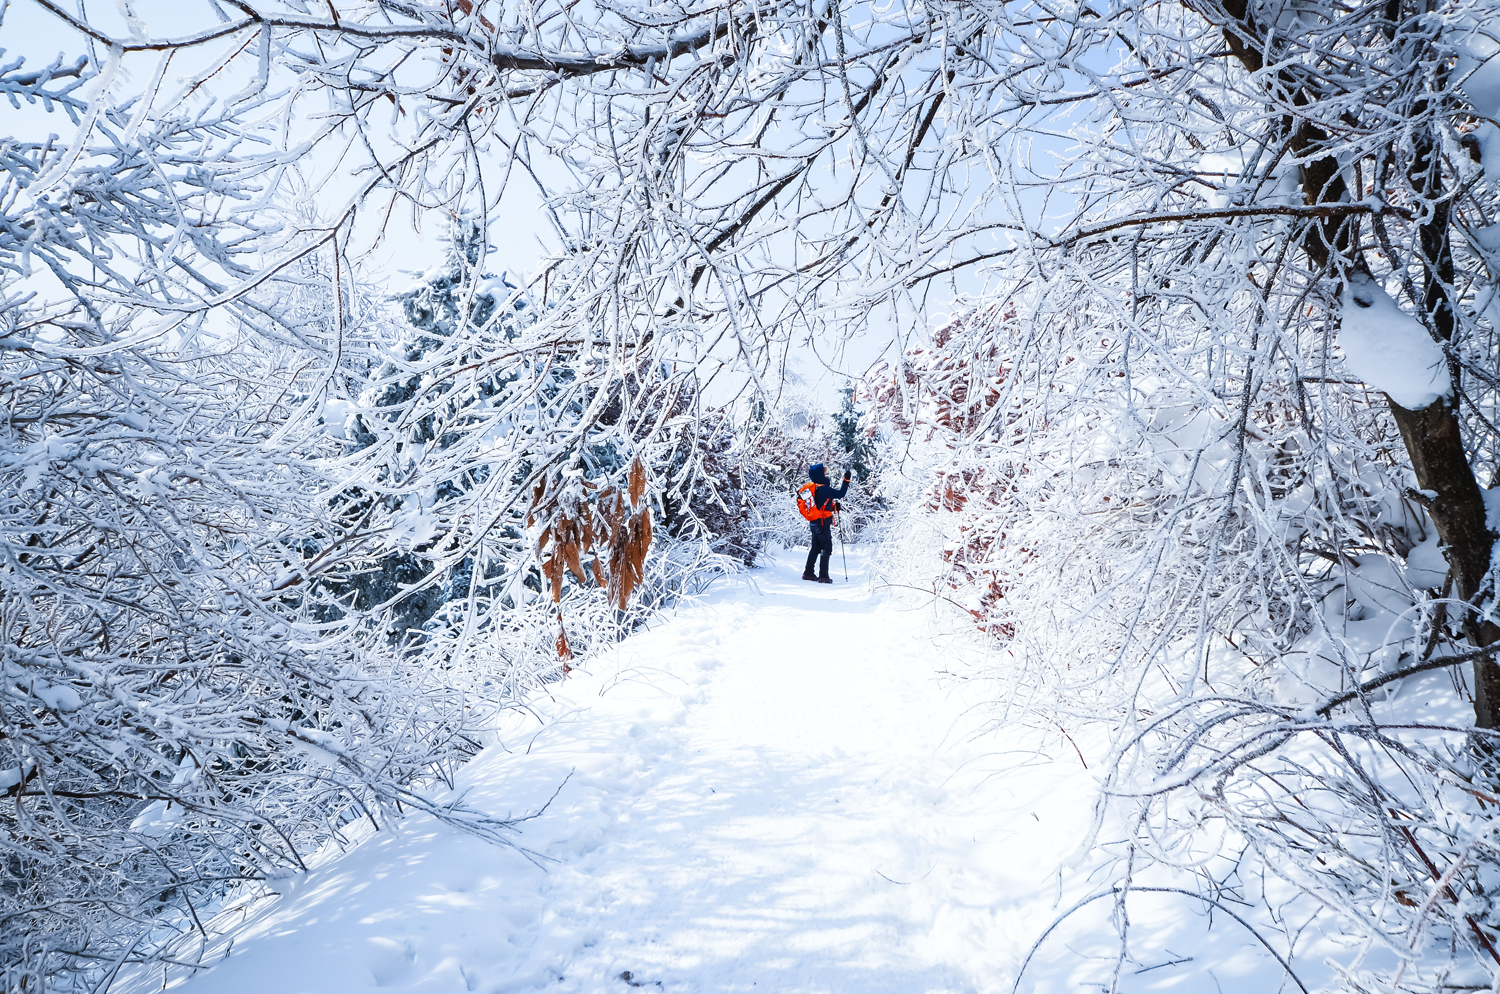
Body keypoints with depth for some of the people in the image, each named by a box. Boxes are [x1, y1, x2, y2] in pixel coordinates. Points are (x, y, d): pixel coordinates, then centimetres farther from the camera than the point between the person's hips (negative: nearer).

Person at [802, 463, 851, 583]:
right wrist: (846, 481, -11)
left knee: (816, 547, 18)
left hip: (814, 522, 9)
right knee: (826, 548, -2)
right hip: (823, 523, -9)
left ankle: (808, 573, 22)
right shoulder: (824, 489, -19)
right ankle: (823, 576, -4)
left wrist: (833, 507, 11)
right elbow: (840, 494, -17)